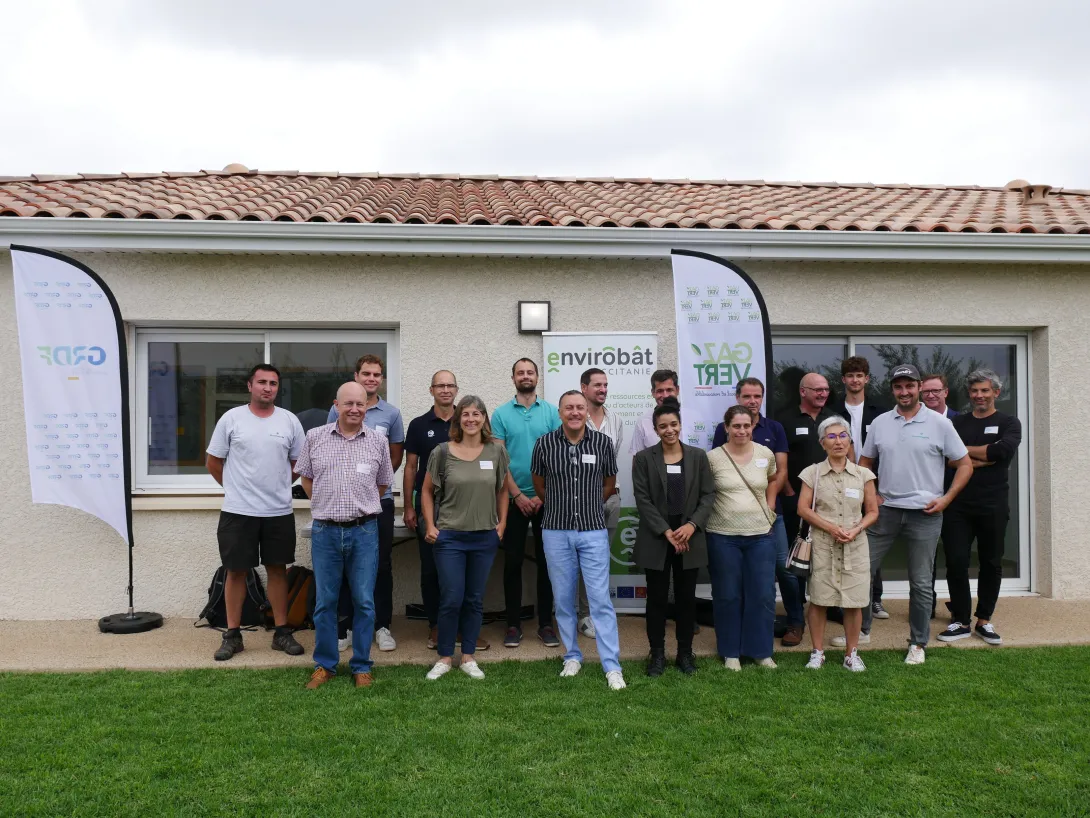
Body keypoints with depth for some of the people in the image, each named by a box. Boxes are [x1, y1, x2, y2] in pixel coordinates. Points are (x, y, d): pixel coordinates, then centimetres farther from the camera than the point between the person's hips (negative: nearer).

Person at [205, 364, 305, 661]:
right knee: (236, 571, 6)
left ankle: (282, 632, 19)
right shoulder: (231, 418, -4)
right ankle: (232, 635, 17)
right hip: (238, 511, -2)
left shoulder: (290, 420, 2)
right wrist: (236, 489, 9)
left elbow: (297, 462, 13)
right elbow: (213, 462, 4)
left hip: (279, 512, 2)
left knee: (278, 569, 9)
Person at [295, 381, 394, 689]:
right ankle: (324, 665, 24)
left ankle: (361, 667, 19)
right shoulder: (315, 437, 2)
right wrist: (325, 505, 10)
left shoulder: (378, 441, 3)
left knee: (364, 602, 5)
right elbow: (306, 478, 12)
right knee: (325, 601, 9)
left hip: (364, 531, 0)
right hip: (325, 530, 0)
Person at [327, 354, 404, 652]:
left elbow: (396, 457, 9)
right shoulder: (338, 409, 3)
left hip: (379, 498, 0)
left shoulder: (391, 413, 4)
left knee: (382, 564, 4)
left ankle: (382, 625, 15)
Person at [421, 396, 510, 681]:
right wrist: (430, 526, -2)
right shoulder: (442, 452, -4)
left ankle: (468, 658, 23)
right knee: (451, 600, 0)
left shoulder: (496, 451, 1)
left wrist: (502, 523, 5)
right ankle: (444, 658, 18)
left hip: (485, 537, 2)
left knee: (475, 600, 10)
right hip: (450, 537, -2)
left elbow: (502, 490, 12)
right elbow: (427, 491, 5)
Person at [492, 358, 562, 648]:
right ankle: (513, 624, 14)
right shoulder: (501, 413, 2)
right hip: (514, 499, 0)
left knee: (546, 561, 6)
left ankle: (545, 623, 16)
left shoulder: (551, 412, 2)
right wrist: (518, 495, -9)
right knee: (513, 562, 4)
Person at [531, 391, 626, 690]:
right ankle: (572, 657, 26)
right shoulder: (545, 443, -3)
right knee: (564, 599, 10)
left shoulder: (603, 443, -3)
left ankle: (612, 666, 5)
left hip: (593, 531, -1)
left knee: (600, 599, -2)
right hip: (556, 531, 1)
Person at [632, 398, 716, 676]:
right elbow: (642, 499, -6)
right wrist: (666, 532, -13)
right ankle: (657, 653, 18)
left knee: (686, 597, 9)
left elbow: (709, 495, 1)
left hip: (690, 537, 2)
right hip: (656, 539, -1)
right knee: (657, 598, 6)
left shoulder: (698, 456, 5)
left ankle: (685, 652, 22)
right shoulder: (643, 458, -1)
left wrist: (692, 525, -13)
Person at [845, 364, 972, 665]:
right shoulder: (880, 423, 6)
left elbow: (964, 465, 2)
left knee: (921, 582, 6)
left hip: (924, 513, -3)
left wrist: (946, 498, -7)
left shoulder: (939, 423, -2)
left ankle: (918, 644, 20)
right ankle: (862, 630, 20)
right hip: (885, 510, 3)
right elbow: (865, 463, 16)